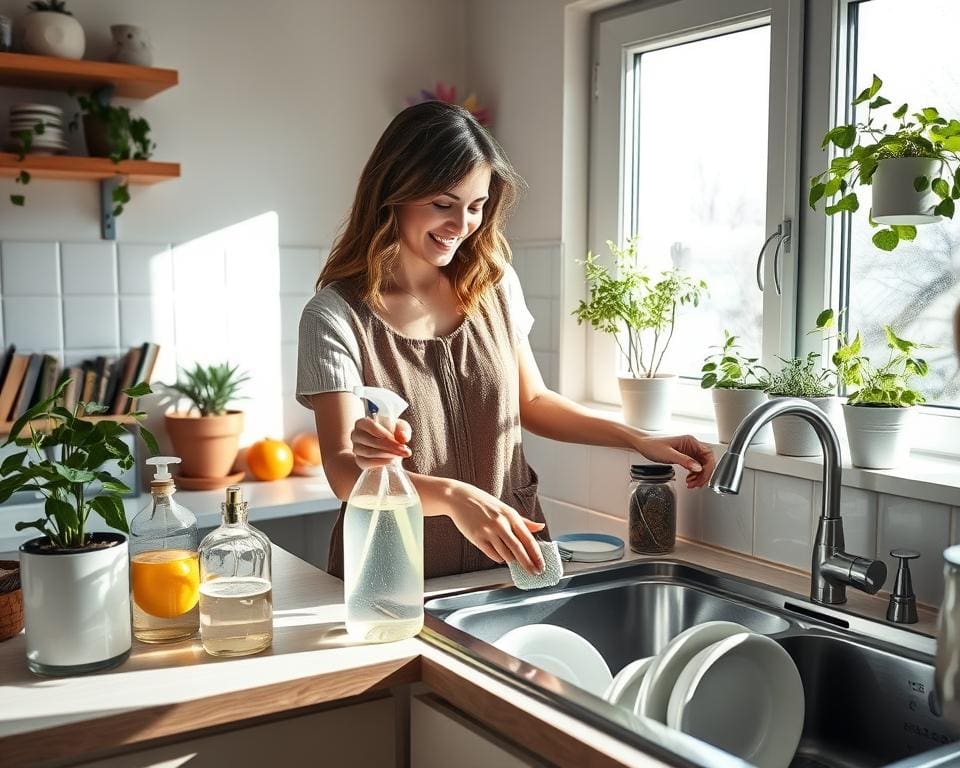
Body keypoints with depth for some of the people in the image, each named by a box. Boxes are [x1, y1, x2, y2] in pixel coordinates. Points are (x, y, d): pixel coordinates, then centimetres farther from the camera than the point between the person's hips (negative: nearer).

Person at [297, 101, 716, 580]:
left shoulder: (494, 286, 4)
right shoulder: (335, 315, -9)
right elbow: (343, 470, -16)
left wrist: (640, 442, 2)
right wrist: (452, 496, -33)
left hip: (509, 556, 3)